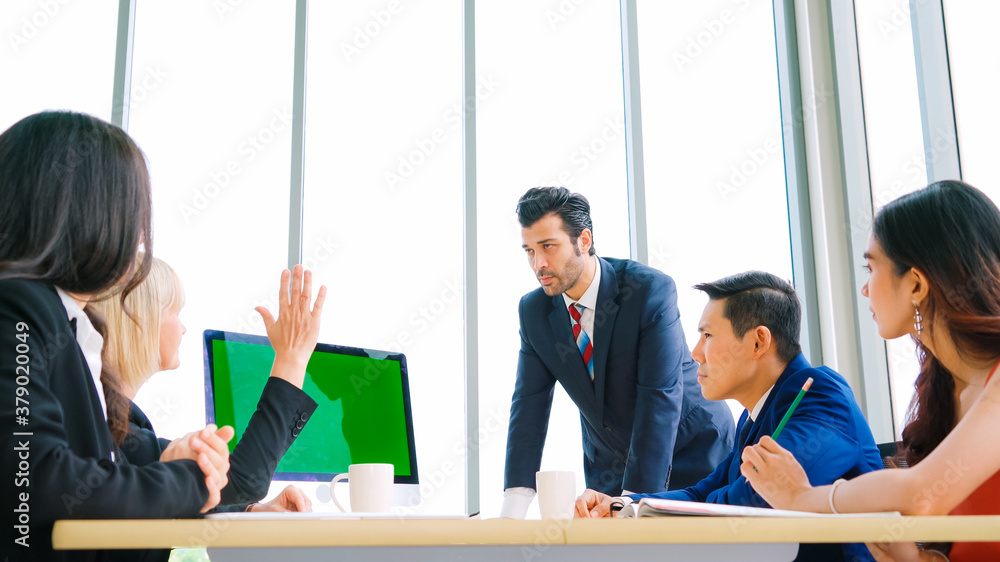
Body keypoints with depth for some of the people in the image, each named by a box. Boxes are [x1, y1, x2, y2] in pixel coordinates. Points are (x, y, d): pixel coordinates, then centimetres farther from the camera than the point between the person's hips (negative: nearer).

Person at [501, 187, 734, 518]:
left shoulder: (651, 290, -23)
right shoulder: (533, 310, -7)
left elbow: (660, 400, -27)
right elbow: (530, 404, -10)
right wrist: (513, 509, -20)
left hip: (689, 455, -3)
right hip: (609, 466, 4)